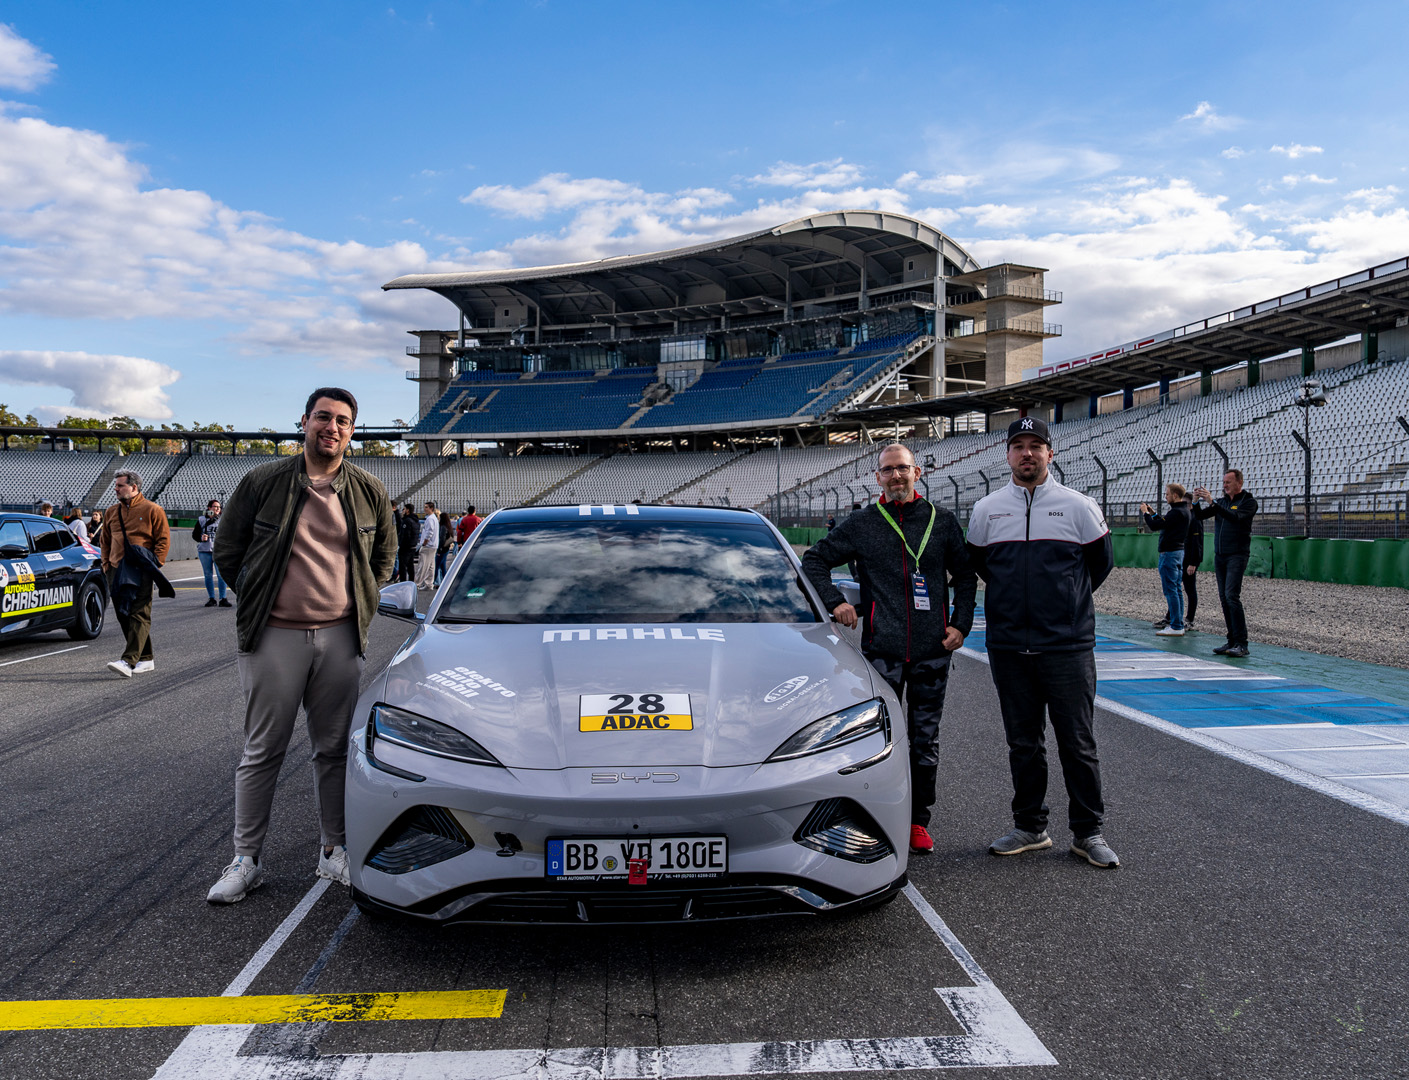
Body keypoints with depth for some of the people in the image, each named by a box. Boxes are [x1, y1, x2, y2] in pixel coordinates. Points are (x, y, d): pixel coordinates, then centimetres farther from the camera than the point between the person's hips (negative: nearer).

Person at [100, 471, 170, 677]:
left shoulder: (152, 510, -1)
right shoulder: (112, 512, 18)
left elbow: (163, 540, -3)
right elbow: (106, 541, 25)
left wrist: (153, 564, -12)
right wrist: (106, 565, 13)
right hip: (117, 572, 7)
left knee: (139, 616, -13)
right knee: (123, 616, 8)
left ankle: (129, 662, -22)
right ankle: (146, 658, 17)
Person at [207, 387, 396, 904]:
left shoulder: (368, 491, 5)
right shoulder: (262, 482, -1)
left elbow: (385, 552, 18)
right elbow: (226, 549, 8)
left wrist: (358, 602, 9)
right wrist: (258, 599, 4)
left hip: (341, 636, 2)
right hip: (274, 635, -2)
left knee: (335, 749, 9)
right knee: (262, 752, 6)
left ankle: (334, 850, 22)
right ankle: (246, 859, 17)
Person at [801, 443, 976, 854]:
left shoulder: (942, 521, 7)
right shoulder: (861, 524, 4)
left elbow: (965, 576, 14)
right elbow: (814, 560, 9)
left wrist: (961, 623, 4)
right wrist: (834, 602, -3)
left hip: (933, 651, 1)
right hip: (881, 650, -1)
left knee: (925, 739, 9)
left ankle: (918, 821, 20)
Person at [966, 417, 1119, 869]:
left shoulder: (1078, 506, 0)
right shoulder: (986, 510, 5)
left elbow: (1101, 561, 11)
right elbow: (976, 564, 18)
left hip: (1069, 646, -2)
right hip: (1008, 647, 2)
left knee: (1078, 743, 3)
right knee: (1023, 742, 11)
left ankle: (1087, 832, 16)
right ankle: (1029, 827, 23)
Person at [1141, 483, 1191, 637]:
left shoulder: (1176, 512, -19)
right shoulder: (1185, 511, 14)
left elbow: (1155, 526, -19)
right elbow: (1164, 523, 21)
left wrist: (1146, 513, -4)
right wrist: (1154, 513, 20)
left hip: (1169, 553, -10)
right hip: (1179, 551, 10)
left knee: (1170, 590, -8)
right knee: (1177, 589, 13)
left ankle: (1176, 627, -8)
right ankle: (1178, 623, 17)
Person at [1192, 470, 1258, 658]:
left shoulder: (1249, 502, -3)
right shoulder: (1222, 502, 15)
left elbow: (1235, 517, -21)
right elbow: (1200, 516, 9)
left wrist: (1212, 501, -25)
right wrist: (1196, 501, -10)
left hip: (1237, 555, -6)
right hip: (1219, 556, 6)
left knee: (1232, 596, -16)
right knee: (1224, 598, 5)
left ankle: (1242, 644, -14)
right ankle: (1232, 641, 10)